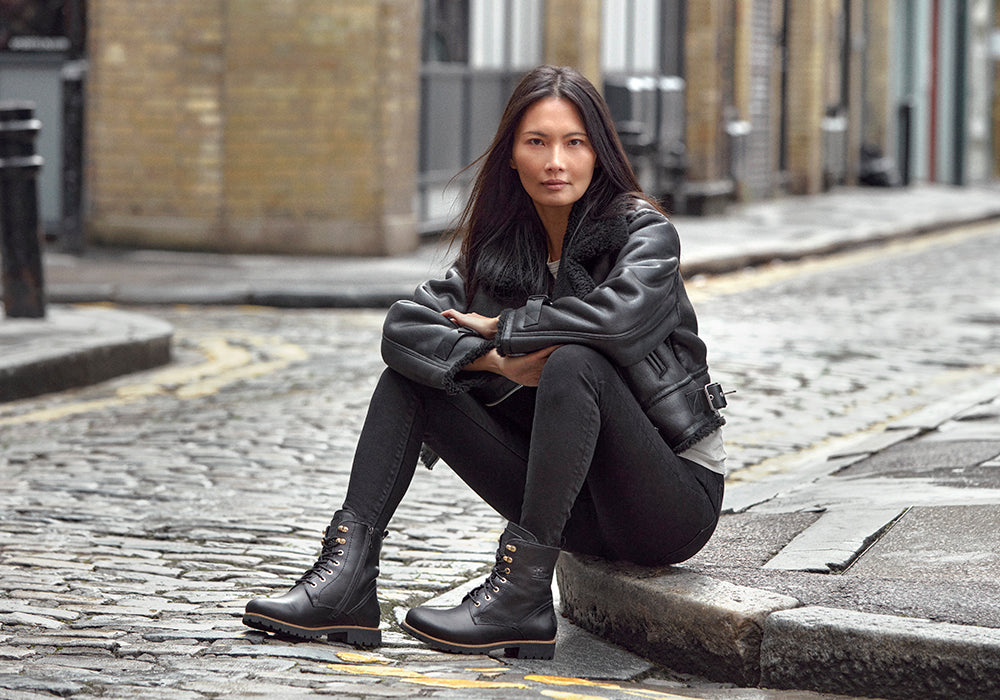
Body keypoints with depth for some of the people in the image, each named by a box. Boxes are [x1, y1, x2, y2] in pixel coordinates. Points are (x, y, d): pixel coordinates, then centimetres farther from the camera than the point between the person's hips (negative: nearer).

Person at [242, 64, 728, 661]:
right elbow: (404, 325, -7)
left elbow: (623, 315, -33)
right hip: (577, 506, 6)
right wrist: (501, 362, -25)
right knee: (411, 370, -3)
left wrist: (501, 327, -17)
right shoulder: (500, 247, 5)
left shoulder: (645, 233, -10)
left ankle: (522, 595, -31)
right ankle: (347, 575, -17)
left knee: (574, 361, -33)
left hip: (677, 494, -6)